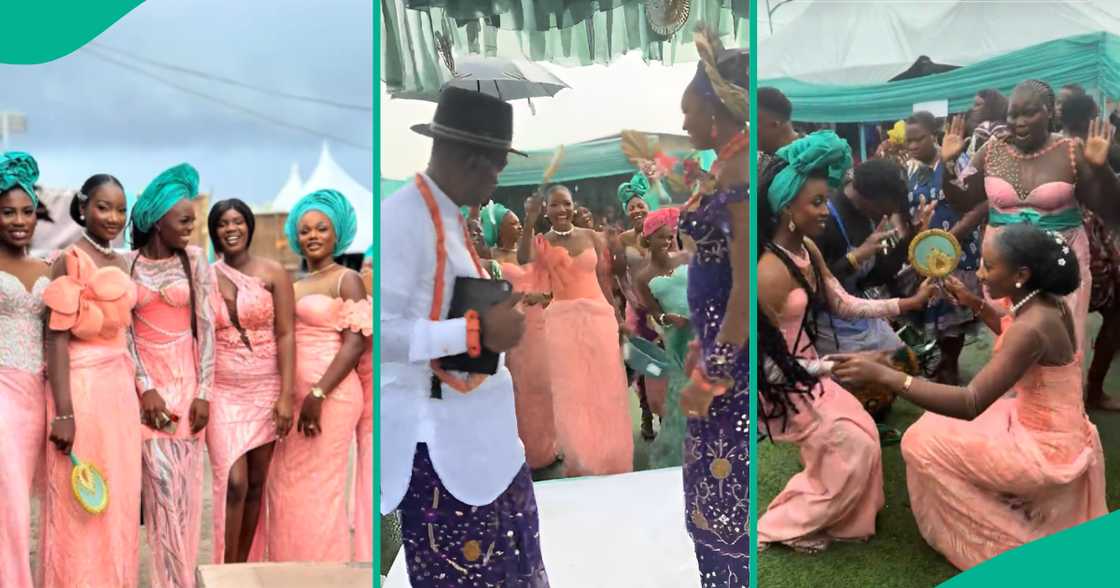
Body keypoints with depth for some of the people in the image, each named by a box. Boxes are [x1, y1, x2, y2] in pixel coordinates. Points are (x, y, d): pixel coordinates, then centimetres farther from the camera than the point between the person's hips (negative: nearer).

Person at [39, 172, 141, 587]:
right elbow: (56, 338, -13)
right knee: (80, 508, 1)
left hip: (121, 388, 7)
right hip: (82, 387, -7)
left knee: (119, 503, 11)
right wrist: (62, 411, -19)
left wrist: (135, 390, 15)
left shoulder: (122, 264, 13)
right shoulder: (70, 260, -9)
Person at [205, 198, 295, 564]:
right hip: (222, 392, 0)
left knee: (256, 482, 7)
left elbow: (285, 335, -5)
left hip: (265, 390, 0)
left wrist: (286, 396, -11)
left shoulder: (273, 273, -2)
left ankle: (242, 566, 21)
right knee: (233, 483, -9)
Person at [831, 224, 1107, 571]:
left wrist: (882, 375, -43)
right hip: (1057, 433, 9)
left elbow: (971, 404, -37)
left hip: (1045, 448, -9)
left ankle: (1003, 540, 6)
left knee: (923, 442, -5)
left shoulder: (1032, 328, -31)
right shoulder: (1046, 304, -3)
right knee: (945, 424, 20)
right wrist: (974, 303, 7)